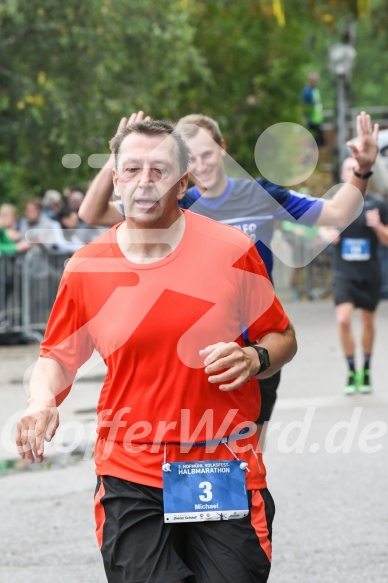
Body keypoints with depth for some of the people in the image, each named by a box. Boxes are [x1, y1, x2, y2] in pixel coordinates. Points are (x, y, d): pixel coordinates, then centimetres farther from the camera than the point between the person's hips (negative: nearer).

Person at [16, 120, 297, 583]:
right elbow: (58, 356, 14)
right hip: (129, 477, 1)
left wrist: (254, 359, -13)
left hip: (225, 474, -1)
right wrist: (42, 400, -6)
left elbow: (283, 338, 9)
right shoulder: (86, 268, 1)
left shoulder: (233, 250, -2)